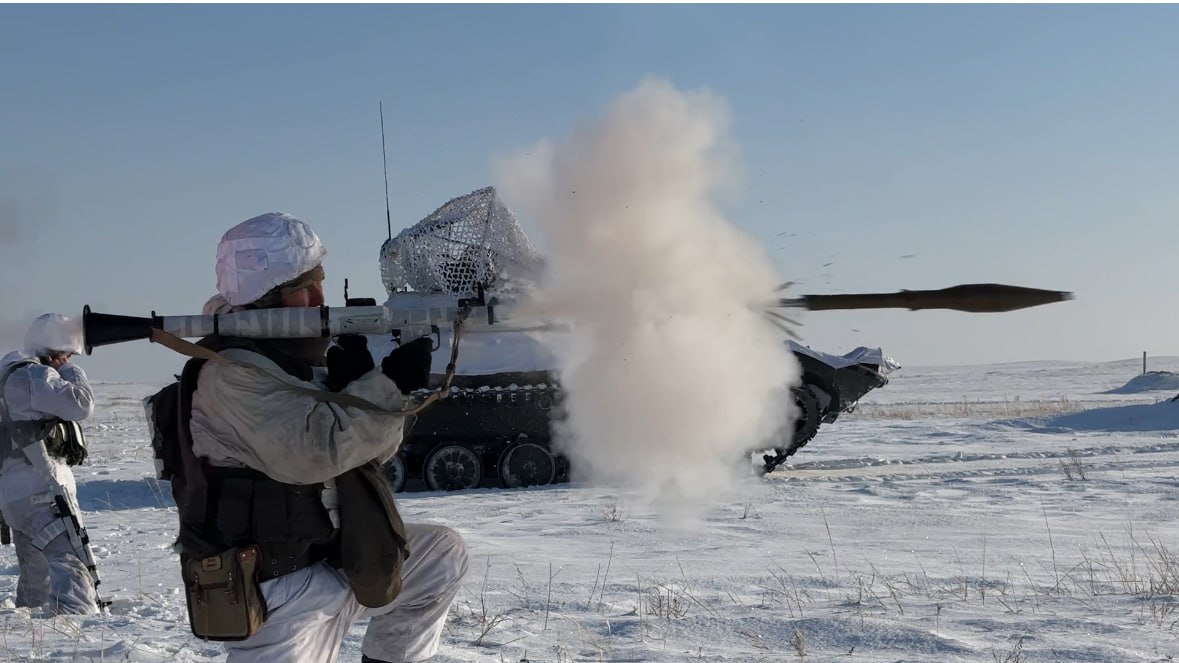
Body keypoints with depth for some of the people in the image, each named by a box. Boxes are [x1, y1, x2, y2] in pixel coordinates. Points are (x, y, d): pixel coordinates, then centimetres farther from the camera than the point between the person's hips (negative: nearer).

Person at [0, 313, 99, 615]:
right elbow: (81, 404, -18)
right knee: (72, 563, -18)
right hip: (42, 488, -10)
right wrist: (73, 373, -3)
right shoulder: (35, 375, -13)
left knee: (37, 573, 18)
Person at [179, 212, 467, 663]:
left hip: (333, 563, 9)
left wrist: (356, 382, -12)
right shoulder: (231, 374, -18)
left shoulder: (303, 358, 9)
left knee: (442, 555, 11)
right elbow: (311, 449, -29)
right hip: (275, 593, -8)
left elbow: (371, 449, 7)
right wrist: (392, 384, -25)